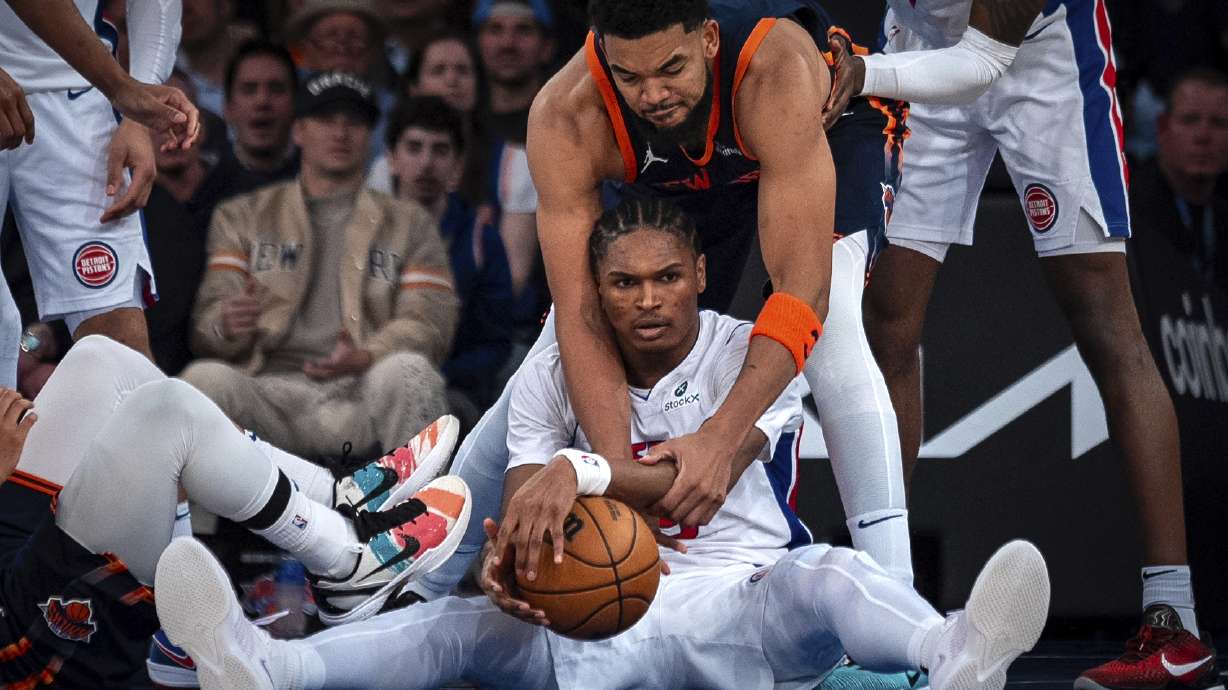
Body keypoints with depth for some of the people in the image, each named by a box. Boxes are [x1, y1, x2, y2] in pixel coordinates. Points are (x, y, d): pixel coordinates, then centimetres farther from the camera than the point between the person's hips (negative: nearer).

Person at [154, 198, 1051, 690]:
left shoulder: (751, 357, -3)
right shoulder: (554, 374, 6)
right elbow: (525, 502, -3)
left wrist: (583, 471, -38)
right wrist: (507, 558, -30)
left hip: (740, 607, -3)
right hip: (606, 615, 3)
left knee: (824, 576, -36)